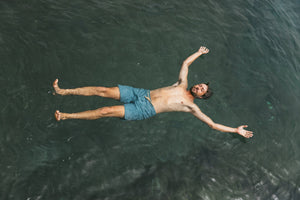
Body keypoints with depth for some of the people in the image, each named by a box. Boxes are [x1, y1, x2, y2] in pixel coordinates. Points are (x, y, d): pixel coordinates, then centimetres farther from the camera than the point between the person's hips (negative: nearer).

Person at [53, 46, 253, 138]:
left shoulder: (191, 106, 1)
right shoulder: (182, 84, 14)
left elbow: (212, 124, 0)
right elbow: (186, 62, 27)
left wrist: (237, 130, -1)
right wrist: (199, 52, 34)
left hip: (144, 111, -5)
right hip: (141, 93, 5)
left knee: (106, 111, -18)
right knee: (103, 90, -8)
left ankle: (65, 116, -8)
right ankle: (63, 91, -1)